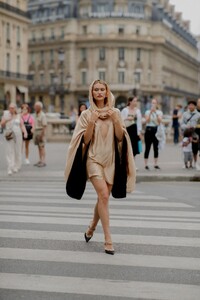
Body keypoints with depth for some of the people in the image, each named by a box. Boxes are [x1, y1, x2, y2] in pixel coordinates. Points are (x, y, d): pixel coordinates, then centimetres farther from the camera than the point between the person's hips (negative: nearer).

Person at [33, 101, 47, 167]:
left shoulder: (42, 115, -12)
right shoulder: (36, 114, 14)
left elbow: (44, 126, -17)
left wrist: (42, 134, -21)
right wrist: (34, 133, 15)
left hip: (41, 132, -8)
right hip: (36, 132, 8)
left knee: (42, 147, -7)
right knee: (39, 147, 10)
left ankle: (43, 161, -5)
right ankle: (40, 161, 14)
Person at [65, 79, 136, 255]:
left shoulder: (115, 112, 7)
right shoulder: (87, 114, 2)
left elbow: (120, 137, 1)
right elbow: (85, 140, -3)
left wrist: (115, 120, -14)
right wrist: (92, 122, -17)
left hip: (111, 160, 3)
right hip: (94, 159, -3)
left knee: (103, 198, 11)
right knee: (104, 195, -19)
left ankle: (91, 229, 36)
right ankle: (108, 239, -15)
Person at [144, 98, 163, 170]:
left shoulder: (159, 112, 8)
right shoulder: (147, 112, 4)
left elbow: (160, 121, -8)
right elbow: (147, 121, -10)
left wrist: (156, 112, -18)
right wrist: (150, 112, -19)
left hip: (156, 130, 2)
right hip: (149, 129, -2)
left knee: (156, 148, 4)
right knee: (147, 148, -2)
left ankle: (156, 164, 11)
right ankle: (146, 164, 2)